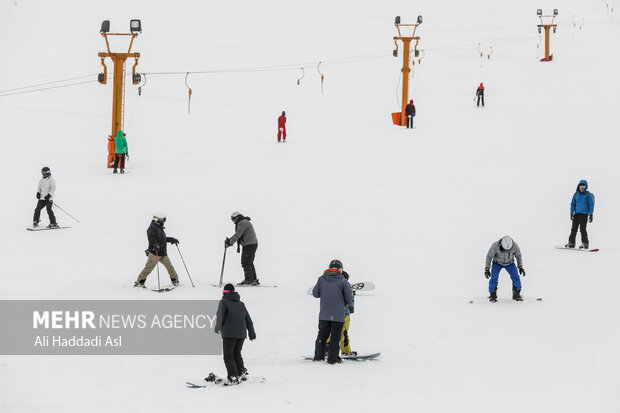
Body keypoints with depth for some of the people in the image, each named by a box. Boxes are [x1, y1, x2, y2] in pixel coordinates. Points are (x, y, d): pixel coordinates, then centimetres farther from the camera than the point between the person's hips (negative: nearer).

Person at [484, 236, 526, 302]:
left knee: (515, 277, -15)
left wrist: (520, 267, -1)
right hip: (497, 263, -1)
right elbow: (489, 256, -18)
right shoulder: (495, 246, -33)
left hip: (510, 263, 1)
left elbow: (518, 256, -7)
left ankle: (516, 295, 0)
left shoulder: (515, 246, -28)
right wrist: (487, 269, -14)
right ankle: (493, 295, -1)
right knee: (494, 278, -18)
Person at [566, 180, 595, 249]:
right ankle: (571, 243, 11)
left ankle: (585, 243, -5)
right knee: (574, 228, 5)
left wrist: (591, 214, -8)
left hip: (584, 214, -5)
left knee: (582, 229, -11)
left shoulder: (588, 195, -2)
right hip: (577, 214, 5)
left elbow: (591, 205, -2)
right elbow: (573, 204, 15)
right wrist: (572, 213, 7)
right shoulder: (576, 194, 10)